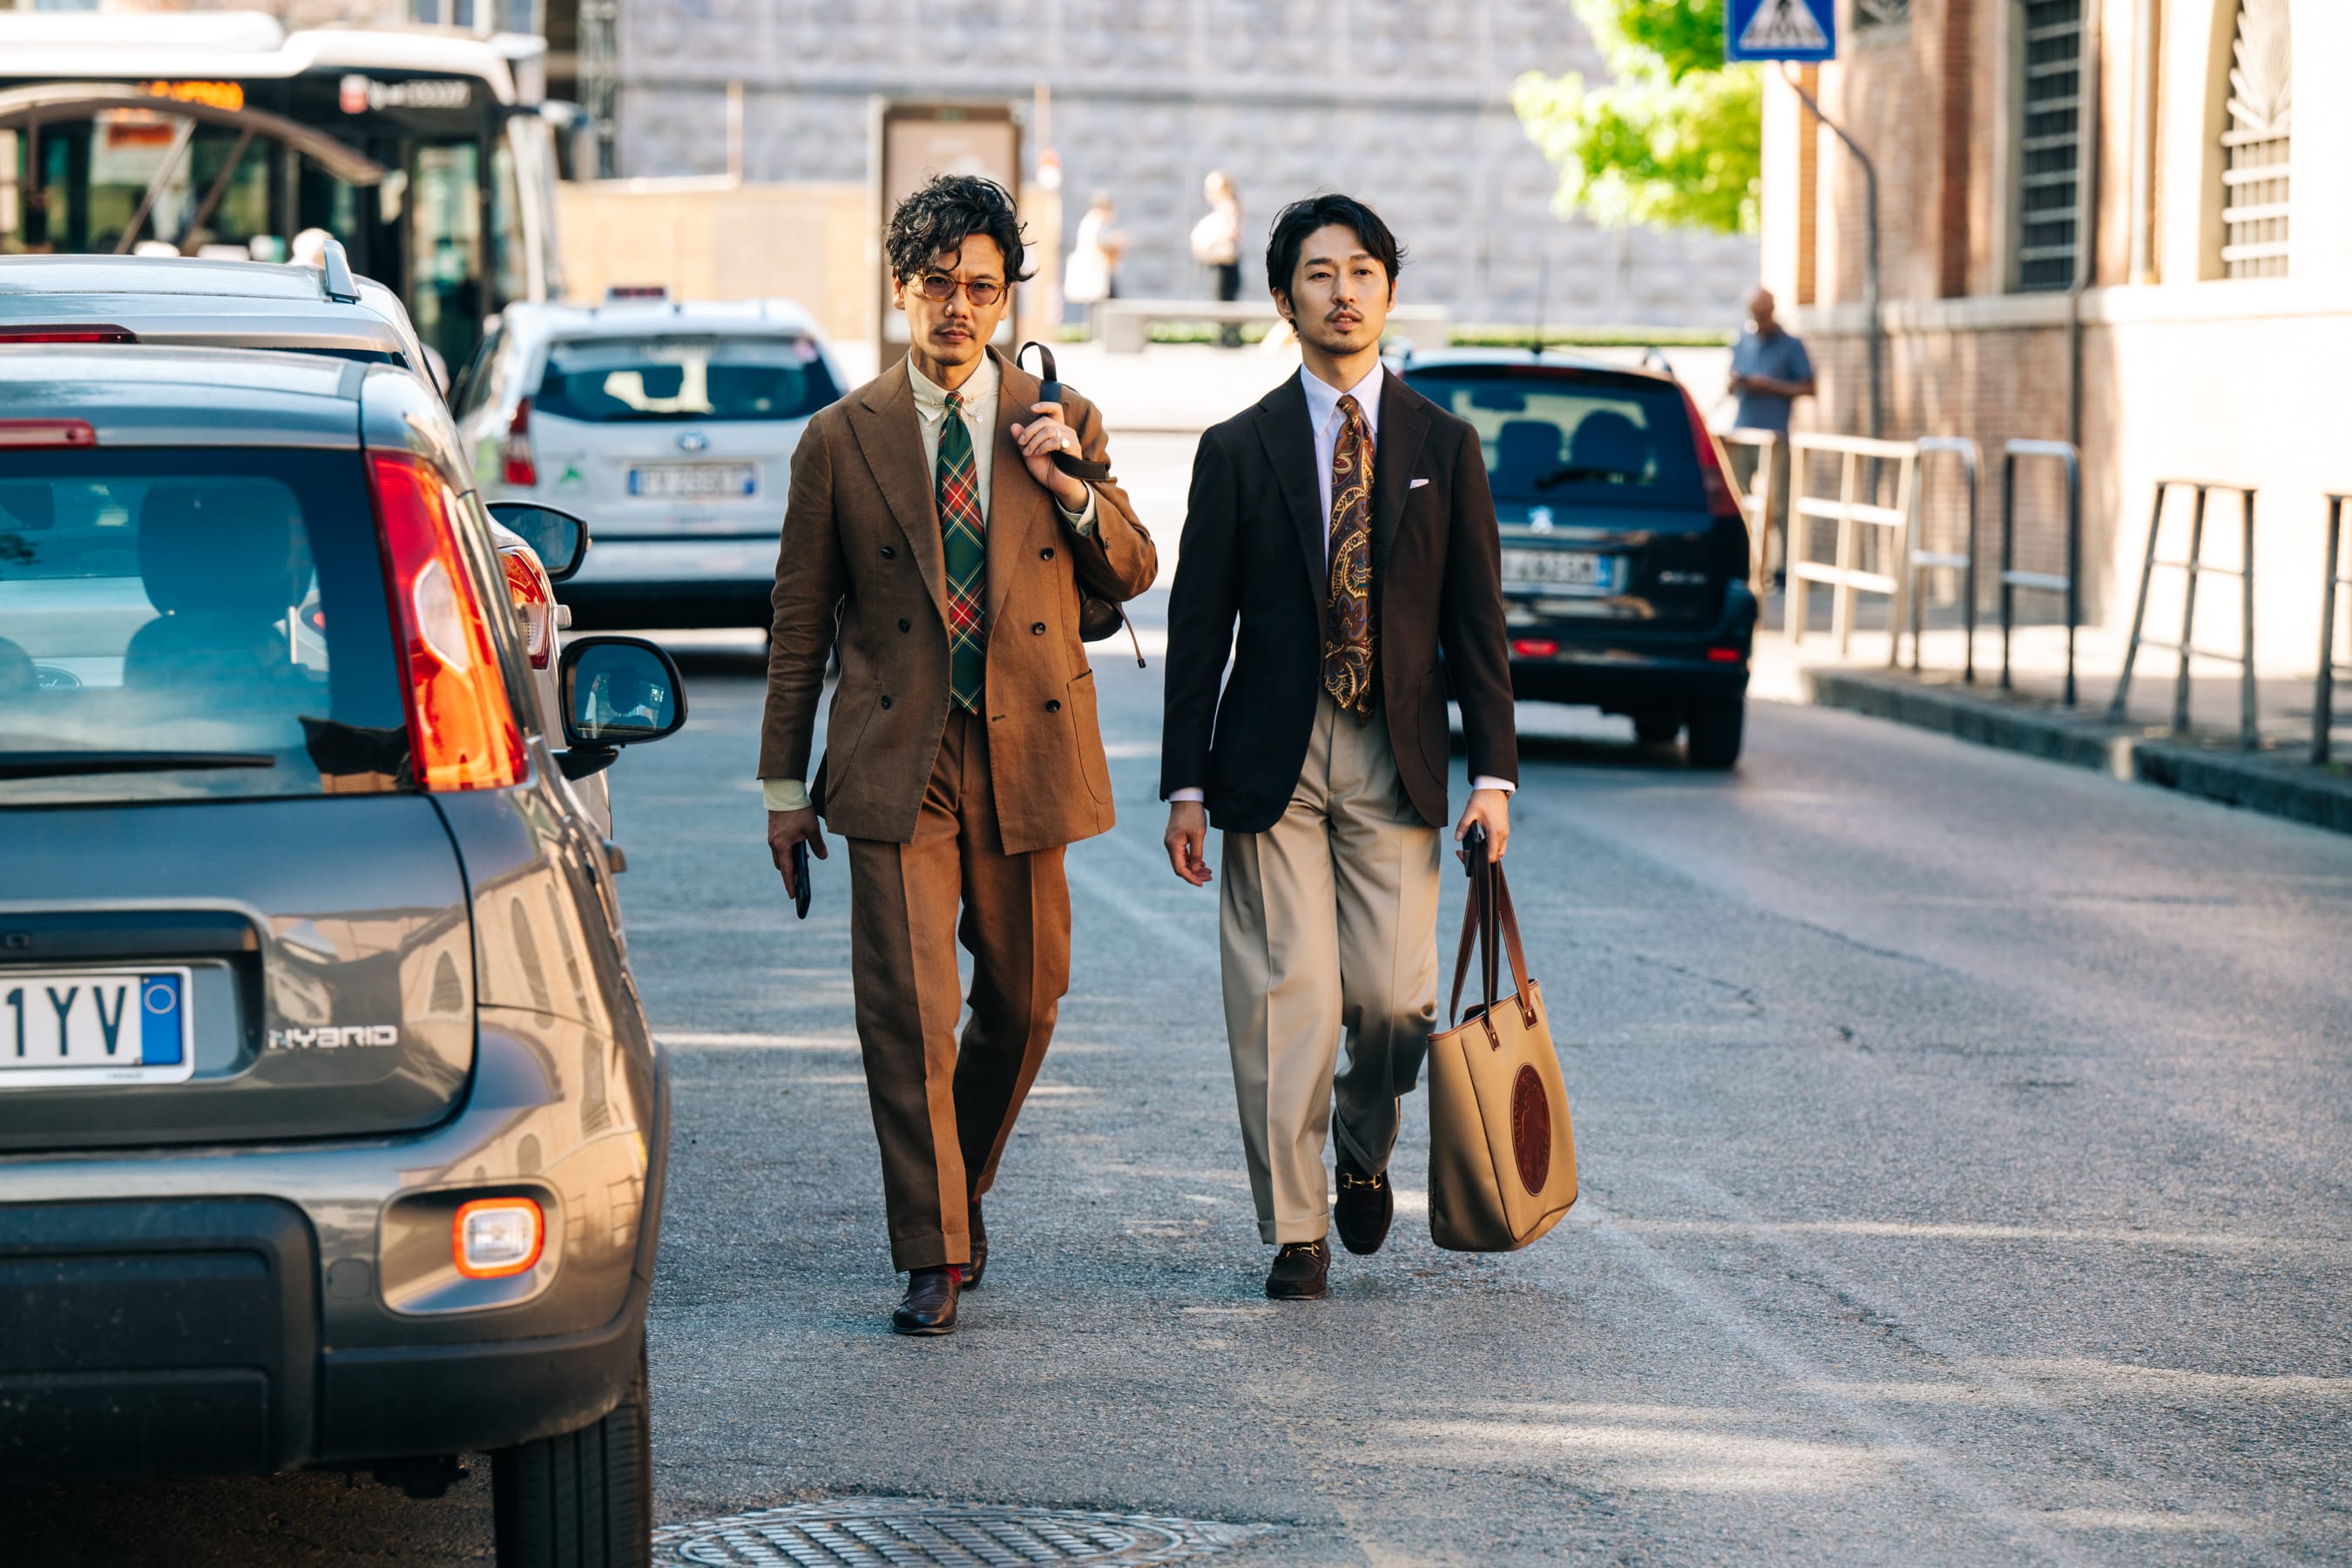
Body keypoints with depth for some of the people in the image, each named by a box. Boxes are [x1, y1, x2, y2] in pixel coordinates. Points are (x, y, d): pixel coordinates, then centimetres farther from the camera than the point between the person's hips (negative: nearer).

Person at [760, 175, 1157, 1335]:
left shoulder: (1062, 424, 7)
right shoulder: (842, 438, 3)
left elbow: (1135, 576, 9)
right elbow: (801, 620, 7)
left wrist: (1071, 486, -10)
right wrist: (786, 783, 6)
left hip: (1027, 752, 2)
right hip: (897, 759, -2)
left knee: (1024, 999, 11)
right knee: (907, 1007, -9)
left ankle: (961, 1185, 35)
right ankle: (934, 1254, -4)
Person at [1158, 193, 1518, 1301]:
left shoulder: (1443, 447, 8)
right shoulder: (1240, 450, 4)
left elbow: (1477, 619, 7)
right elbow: (1198, 627, 3)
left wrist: (1494, 772, -1)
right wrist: (1186, 786, -3)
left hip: (1394, 762, 1)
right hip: (1272, 762, -1)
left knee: (1393, 1000, -5)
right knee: (1287, 1003, -4)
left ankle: (1364, 1150, 26)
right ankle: (1294, 1229, 7)